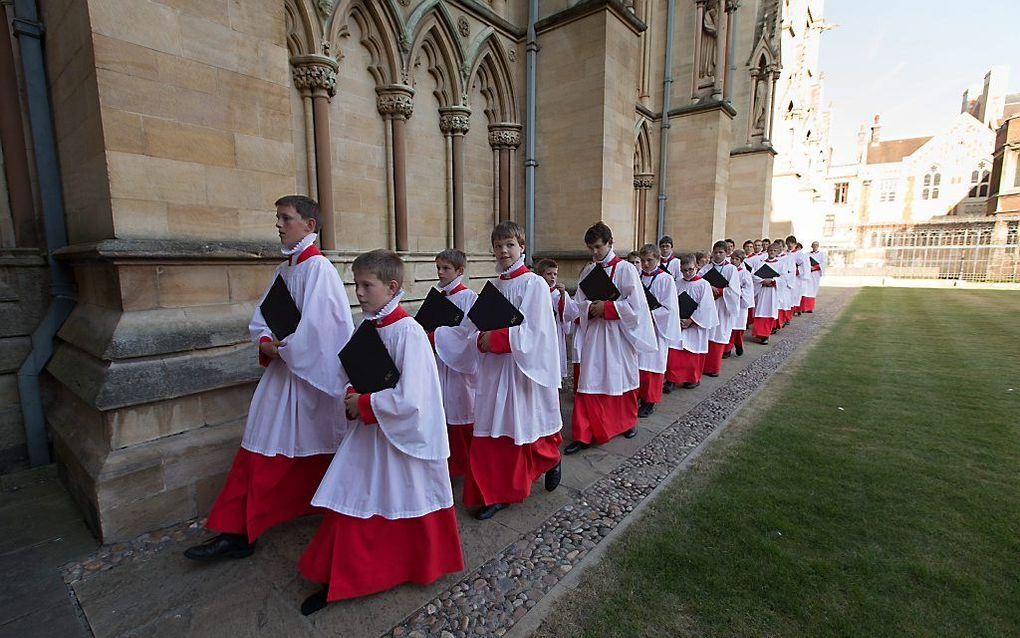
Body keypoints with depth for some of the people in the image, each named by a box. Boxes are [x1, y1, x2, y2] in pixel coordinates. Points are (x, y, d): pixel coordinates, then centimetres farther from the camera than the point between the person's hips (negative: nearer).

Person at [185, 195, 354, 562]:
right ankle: (235, 533, 23)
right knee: (259, 452, 11)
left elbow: (316, 326, -23)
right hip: (282, 371, 8)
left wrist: (283, 348, -9)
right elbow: (260, 321, 13)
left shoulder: (318, 267, -14)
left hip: (310, 376, -8)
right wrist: (266, 343, -7)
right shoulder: (282, 271, 11)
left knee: (315, 452, 10)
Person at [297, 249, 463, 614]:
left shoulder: (408, 332, -22)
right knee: (351, 505, 17)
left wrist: (363, 404, -16)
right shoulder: (366, 328, 2)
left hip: (402, 434, -7)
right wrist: (352, 396, -7)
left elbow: (409, 399, -26)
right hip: (367, 432, 8)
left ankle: (420, 568, 37)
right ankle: (340, 579, 40)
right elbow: (348, 373, 14)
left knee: (406, 506, 11)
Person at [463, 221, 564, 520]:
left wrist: (497, 338, -17)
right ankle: (495, 493, 21)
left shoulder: (534, 284, -9)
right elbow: (483, 326, 11)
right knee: (491, 432, 6)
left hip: (523, 368, -5)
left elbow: (533, 332, -16)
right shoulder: (493, 286, 10)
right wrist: (482, 340, -9)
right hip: (494, 368, 6)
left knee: (523, 427, 8)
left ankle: (551, 459, 39)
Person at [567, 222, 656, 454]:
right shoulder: (588, 271, 5)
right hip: (593, 333, 3)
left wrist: (606, 307, -17)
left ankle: (628, 421, 39)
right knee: (588, 383, 0)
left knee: (623, 380, 14)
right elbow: (580, 302, 7)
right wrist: (591, 308, -14)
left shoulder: (625, 270, -9)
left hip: (618, 334, -3)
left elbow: (635, 305, -12)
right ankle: (584, 435, 7)